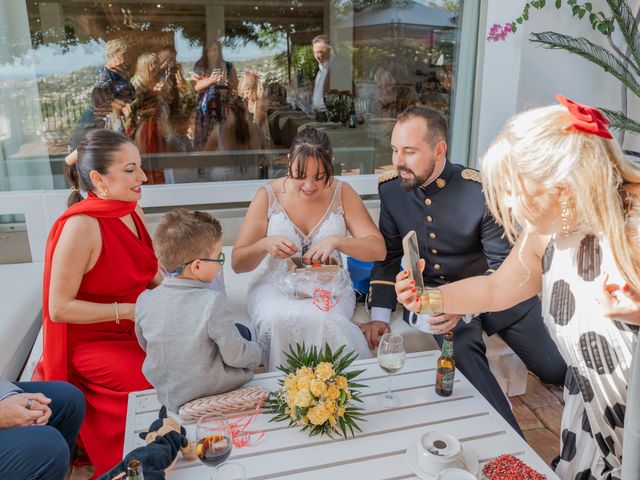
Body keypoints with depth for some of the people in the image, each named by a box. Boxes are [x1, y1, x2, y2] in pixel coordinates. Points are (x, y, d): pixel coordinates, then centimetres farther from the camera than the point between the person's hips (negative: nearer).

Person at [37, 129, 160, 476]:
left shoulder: (132, 212, 0)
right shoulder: (80, 226, -23)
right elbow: (59, 308, -19)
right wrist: (128, 310, -22)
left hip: (138, 330, 7)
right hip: (94, 341, -7)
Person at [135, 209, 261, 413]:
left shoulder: (144, 300, -14)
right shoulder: (212, 302, -30)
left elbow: (144, 344, 4)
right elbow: (235, 356, -22)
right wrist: (255, 352, 0)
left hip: (164, 389, 5)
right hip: (208, 389, -5)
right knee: (242, 332, 16)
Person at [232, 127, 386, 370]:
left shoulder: (342, 193, -1)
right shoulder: (268, 196, -4)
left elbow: (378, 249, -6)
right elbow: (237, 263, -2)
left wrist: (335, 241, -24)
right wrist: (265, 245, -24)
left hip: (329, 289, 0)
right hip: (277, 290, 0)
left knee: (321, 320, -34)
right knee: (282, 321, -33)